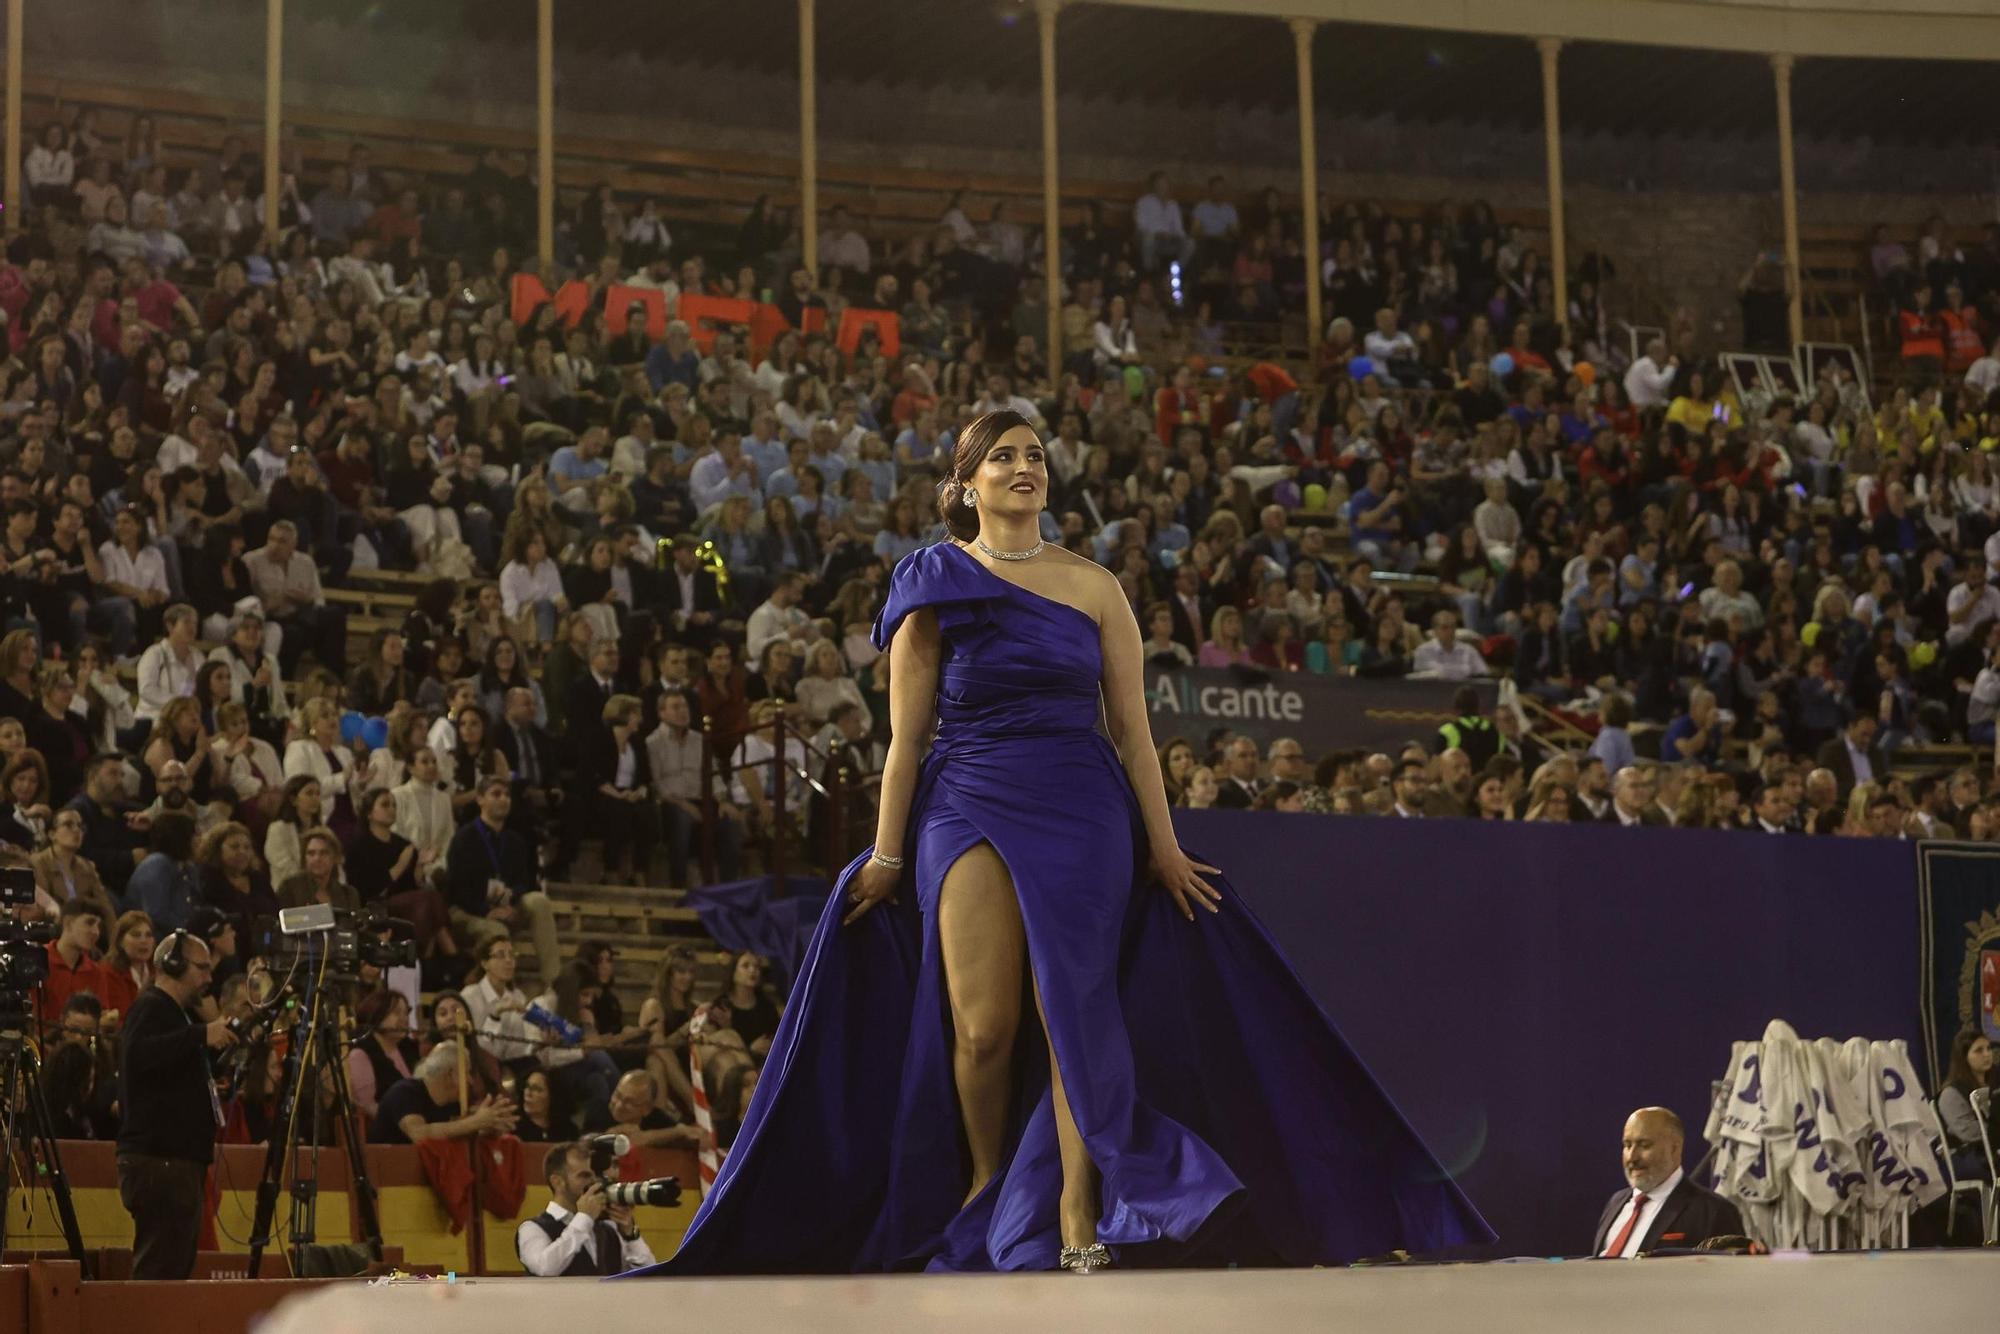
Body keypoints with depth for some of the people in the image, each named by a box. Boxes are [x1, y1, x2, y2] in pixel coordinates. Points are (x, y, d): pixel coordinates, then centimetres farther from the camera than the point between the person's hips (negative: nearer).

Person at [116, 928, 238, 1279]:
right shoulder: (150, 1007, -7)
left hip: (181, 1158, 10)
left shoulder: (178, 1012, 24)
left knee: (177, 1268, 9)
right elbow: (137, 1055, -28)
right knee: (160, 1274, -14)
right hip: (158, 1160, -10)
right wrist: (201, 1035, -28)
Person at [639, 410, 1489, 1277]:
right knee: (981, 1030, -8)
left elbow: (1131, 728, 9)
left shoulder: (1093, 588, 10)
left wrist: (1162, 845, 6)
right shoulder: (935, 585, 6)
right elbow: (906, 736, 5)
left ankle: (1078, 1228, -6)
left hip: (1080, 813, 1)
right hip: (970, 807, -1)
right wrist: (886, 855, 3)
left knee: (1074, 1017, -6)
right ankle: (985, 1196, 15)